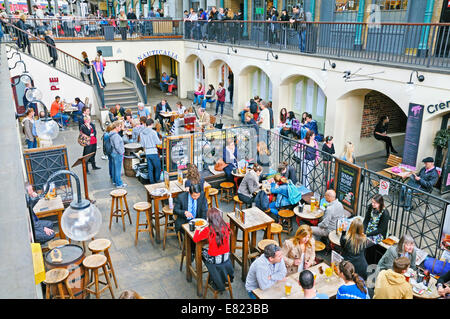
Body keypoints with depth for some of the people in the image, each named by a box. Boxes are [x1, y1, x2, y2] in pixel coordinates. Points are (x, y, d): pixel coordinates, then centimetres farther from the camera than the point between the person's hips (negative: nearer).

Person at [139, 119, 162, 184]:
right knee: (158, 167, 8)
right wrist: (161, 141, 11)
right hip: (154, 152, -5)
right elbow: (158, 142, -9)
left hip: (147, 152, 5)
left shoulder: (141, 133, 6)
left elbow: (142, 144, 10)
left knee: (150, 168, 10)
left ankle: (152, 182, 13)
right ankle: (157, 181, 10)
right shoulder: (153, 132, -11)